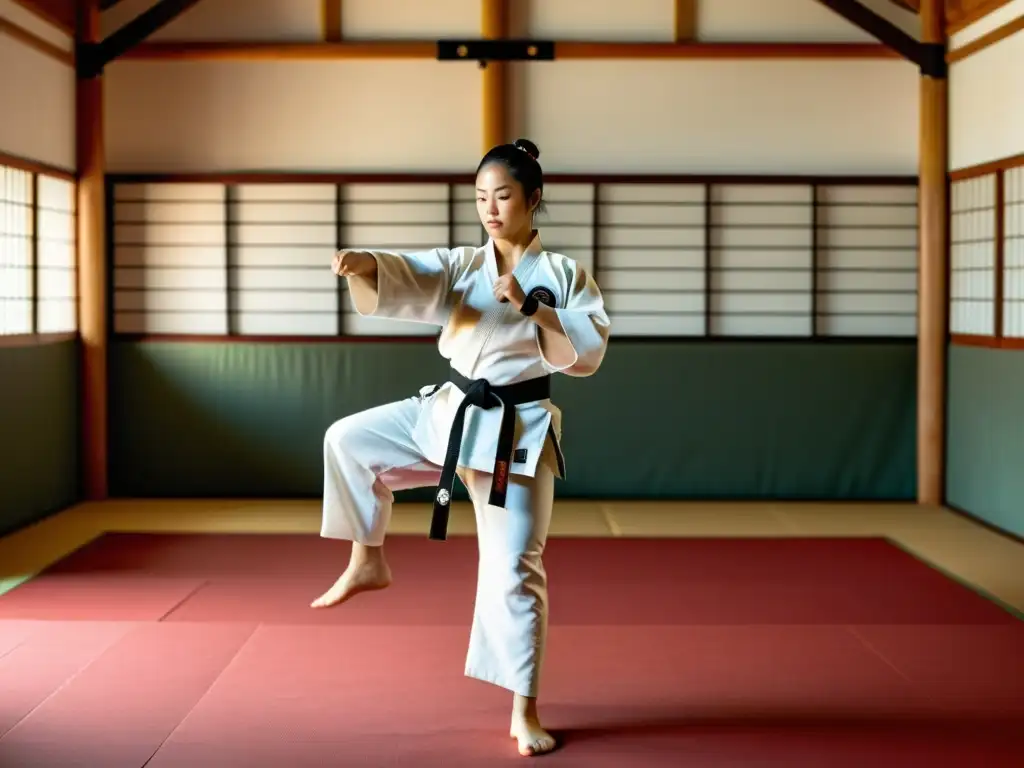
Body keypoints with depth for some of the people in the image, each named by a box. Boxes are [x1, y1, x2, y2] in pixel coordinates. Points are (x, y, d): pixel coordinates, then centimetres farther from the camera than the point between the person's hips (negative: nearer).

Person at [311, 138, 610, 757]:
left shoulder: (564, 275, -4)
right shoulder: (461, 265, 3)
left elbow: (589, 353, -13)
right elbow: (405, 281, -15)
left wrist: (531, 306, -23)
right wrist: (362, 263, -36)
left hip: (516, 433, -4)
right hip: (446, 413, 4)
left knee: (514, 568, -2)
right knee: (348, 441, -2)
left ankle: (525, 711, 11)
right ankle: (370, 562, 17)